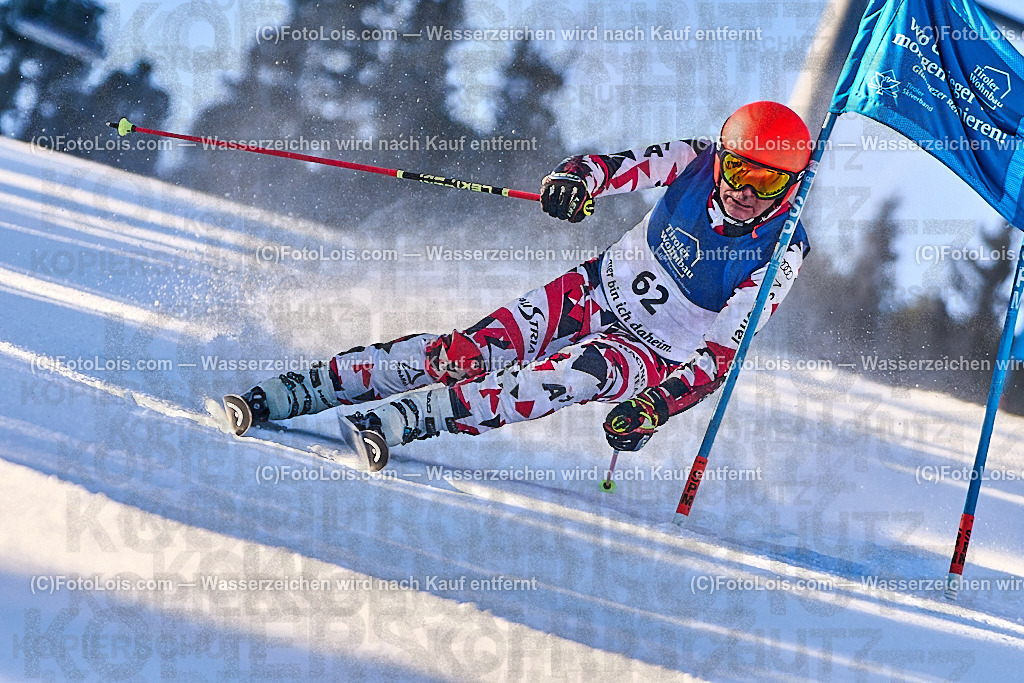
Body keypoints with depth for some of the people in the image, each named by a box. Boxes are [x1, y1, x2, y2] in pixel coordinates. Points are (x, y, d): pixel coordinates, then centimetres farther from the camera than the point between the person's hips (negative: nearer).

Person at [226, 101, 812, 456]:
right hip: (598, 292, 3)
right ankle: (287, 393, -23)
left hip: (654, 358, -3)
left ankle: (404, 419, -49)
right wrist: (575, 179, -31)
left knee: (582, 371, -38)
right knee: (475, 351, -20)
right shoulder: (697, 163, -10)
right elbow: (616, 166, -7)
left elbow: (721, 354, -20)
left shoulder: (780, 256, -19)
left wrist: (659, 405, -34)